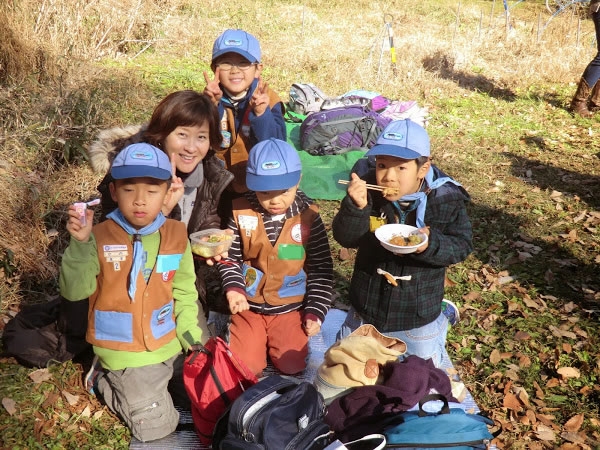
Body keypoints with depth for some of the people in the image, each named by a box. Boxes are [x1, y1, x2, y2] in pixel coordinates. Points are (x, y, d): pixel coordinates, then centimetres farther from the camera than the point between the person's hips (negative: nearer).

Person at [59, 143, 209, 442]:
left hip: (169, 345, 4)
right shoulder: (100, 237, -13)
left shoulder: (176, 235, -4)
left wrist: (191, 337, -2)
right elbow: (73, 291, -19)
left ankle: (119, 379, 29)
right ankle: (107, 381, 22)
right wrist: (80, 244, -32)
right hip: (125, 352, -4)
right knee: (155, 428, -1)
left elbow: (184, 291, 5)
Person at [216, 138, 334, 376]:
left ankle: (276, 339, 23)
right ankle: (259, 339, 24)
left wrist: (315, 311, -7)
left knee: (291, 365, -9)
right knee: (244, 365, -9)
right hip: (249, 306, 0)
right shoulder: (241, 212, -9)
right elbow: (229, 258, 0)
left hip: (291, 308, 0)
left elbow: (321, 268, -3)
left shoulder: (308, 216, -9)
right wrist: (234, 288, -19)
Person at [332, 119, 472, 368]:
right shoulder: (368, 188, -19)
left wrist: (431, 245, -32)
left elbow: (461, 245, -12)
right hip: (367, 309, 1)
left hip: (418, 316, -1)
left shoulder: (447, 198, -19)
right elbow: (345, 238, -19)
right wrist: (356, 207, -38)